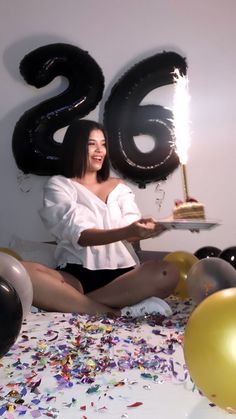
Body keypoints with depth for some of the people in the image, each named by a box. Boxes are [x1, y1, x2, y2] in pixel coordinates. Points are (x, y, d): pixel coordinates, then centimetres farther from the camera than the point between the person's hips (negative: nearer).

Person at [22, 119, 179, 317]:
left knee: (168, 272, -26)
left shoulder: (119, 186, 17)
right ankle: (118, 313, -28)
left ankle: (69, 302, -22)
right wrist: (128, 231, -29)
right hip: (76, 274, -2)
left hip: (120, 274, 3)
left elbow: (134, 231, 3)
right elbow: (81, 236, -11)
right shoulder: (58, 185, 5)